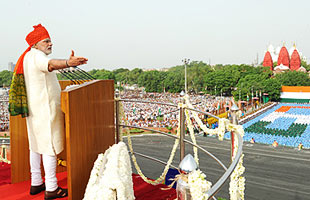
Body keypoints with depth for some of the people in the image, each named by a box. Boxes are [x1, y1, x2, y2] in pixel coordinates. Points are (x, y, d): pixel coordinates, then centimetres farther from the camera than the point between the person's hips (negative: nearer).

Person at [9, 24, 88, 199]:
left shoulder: (27, 57, 15)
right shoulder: (36, 56, -16)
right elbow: (50, 64, -39)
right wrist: (68, 63, -57)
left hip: (34, 109, 10)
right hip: (46, 110, -10)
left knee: (36, 145, 15)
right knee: (50, 147, -5)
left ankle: (36, 183, 26)